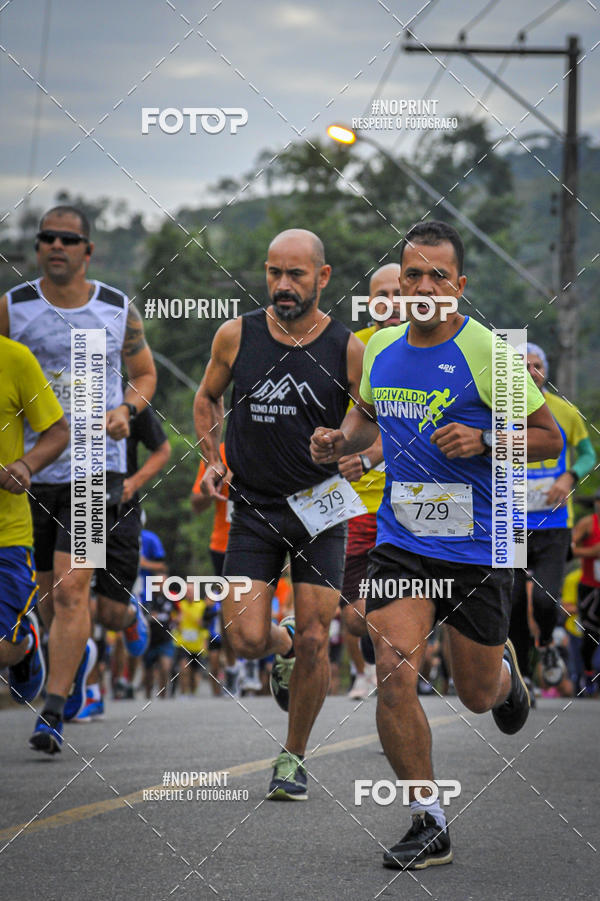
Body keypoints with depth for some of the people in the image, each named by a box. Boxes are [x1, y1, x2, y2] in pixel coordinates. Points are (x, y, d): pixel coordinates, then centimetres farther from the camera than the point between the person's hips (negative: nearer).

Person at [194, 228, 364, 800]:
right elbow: (207, 397, 16)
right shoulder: (236, 336, -3)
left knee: (314, 643, -3)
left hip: (320, 511, -1)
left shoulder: (348, 350, -7)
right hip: (253, 510, 1)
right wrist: (211, 461, 3)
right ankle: (282, 644, 29)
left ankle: (293, 758, 17)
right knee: (246, 640, -10)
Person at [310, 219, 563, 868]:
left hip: (477, 551, -3)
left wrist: (482, 441, -21)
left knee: (478, 696, 10)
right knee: (394, 676, -15)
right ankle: (428, 824, -3)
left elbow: (549, 436, -5)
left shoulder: (486, 351, -11)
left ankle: (504, 670, 49)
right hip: (401, 543, 3)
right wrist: (342, 440, 4)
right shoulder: (380, 347, 4)